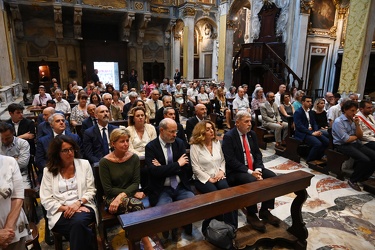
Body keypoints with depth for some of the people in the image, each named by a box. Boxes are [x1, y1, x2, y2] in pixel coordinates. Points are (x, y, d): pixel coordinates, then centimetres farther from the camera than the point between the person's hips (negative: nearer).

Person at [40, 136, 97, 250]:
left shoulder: (84, 164, 6)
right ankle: (90, 238, -10)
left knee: (78, 222, -33)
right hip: (60, 212, 0)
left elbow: (91, 190, 5)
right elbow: (46, 200, 0)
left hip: (83, 206, 1)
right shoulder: (48, 170, 5)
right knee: (78, 226, -32)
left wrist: (78, 203, -13)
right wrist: (66, 208, -13)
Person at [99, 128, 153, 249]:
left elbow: (136, 183, -4)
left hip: (130, 194, 3)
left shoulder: (134, 158, -2)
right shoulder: (105, 162, -11)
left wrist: (122, 195, -22)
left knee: (134, 204, -34)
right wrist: (132, 193, -15)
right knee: (136, 204, -32)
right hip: (112, 198, -2)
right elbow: (108, 190, -11)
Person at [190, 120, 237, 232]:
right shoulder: (195, 146, -8)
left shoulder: (217, 142, 10)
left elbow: (223, 160, 15)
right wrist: (209, 179, -14)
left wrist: (222, 171, -4)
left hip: (218, 176, 4)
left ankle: (231, 226, -17)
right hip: (203, 179, -4)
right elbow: (195, 168, -12)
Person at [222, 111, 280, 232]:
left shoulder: (252, 133, 8)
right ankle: (251, 215, -9)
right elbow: (231, 161, -19)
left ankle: (264, 211, 3)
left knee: (272, 177, -13)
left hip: (254, 168, 7)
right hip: (236, 171, -7)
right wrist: (250, 172, -23)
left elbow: (257, 153, 8)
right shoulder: (228, 136, -14)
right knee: (252, 182, -32)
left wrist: (258, 169, -10)